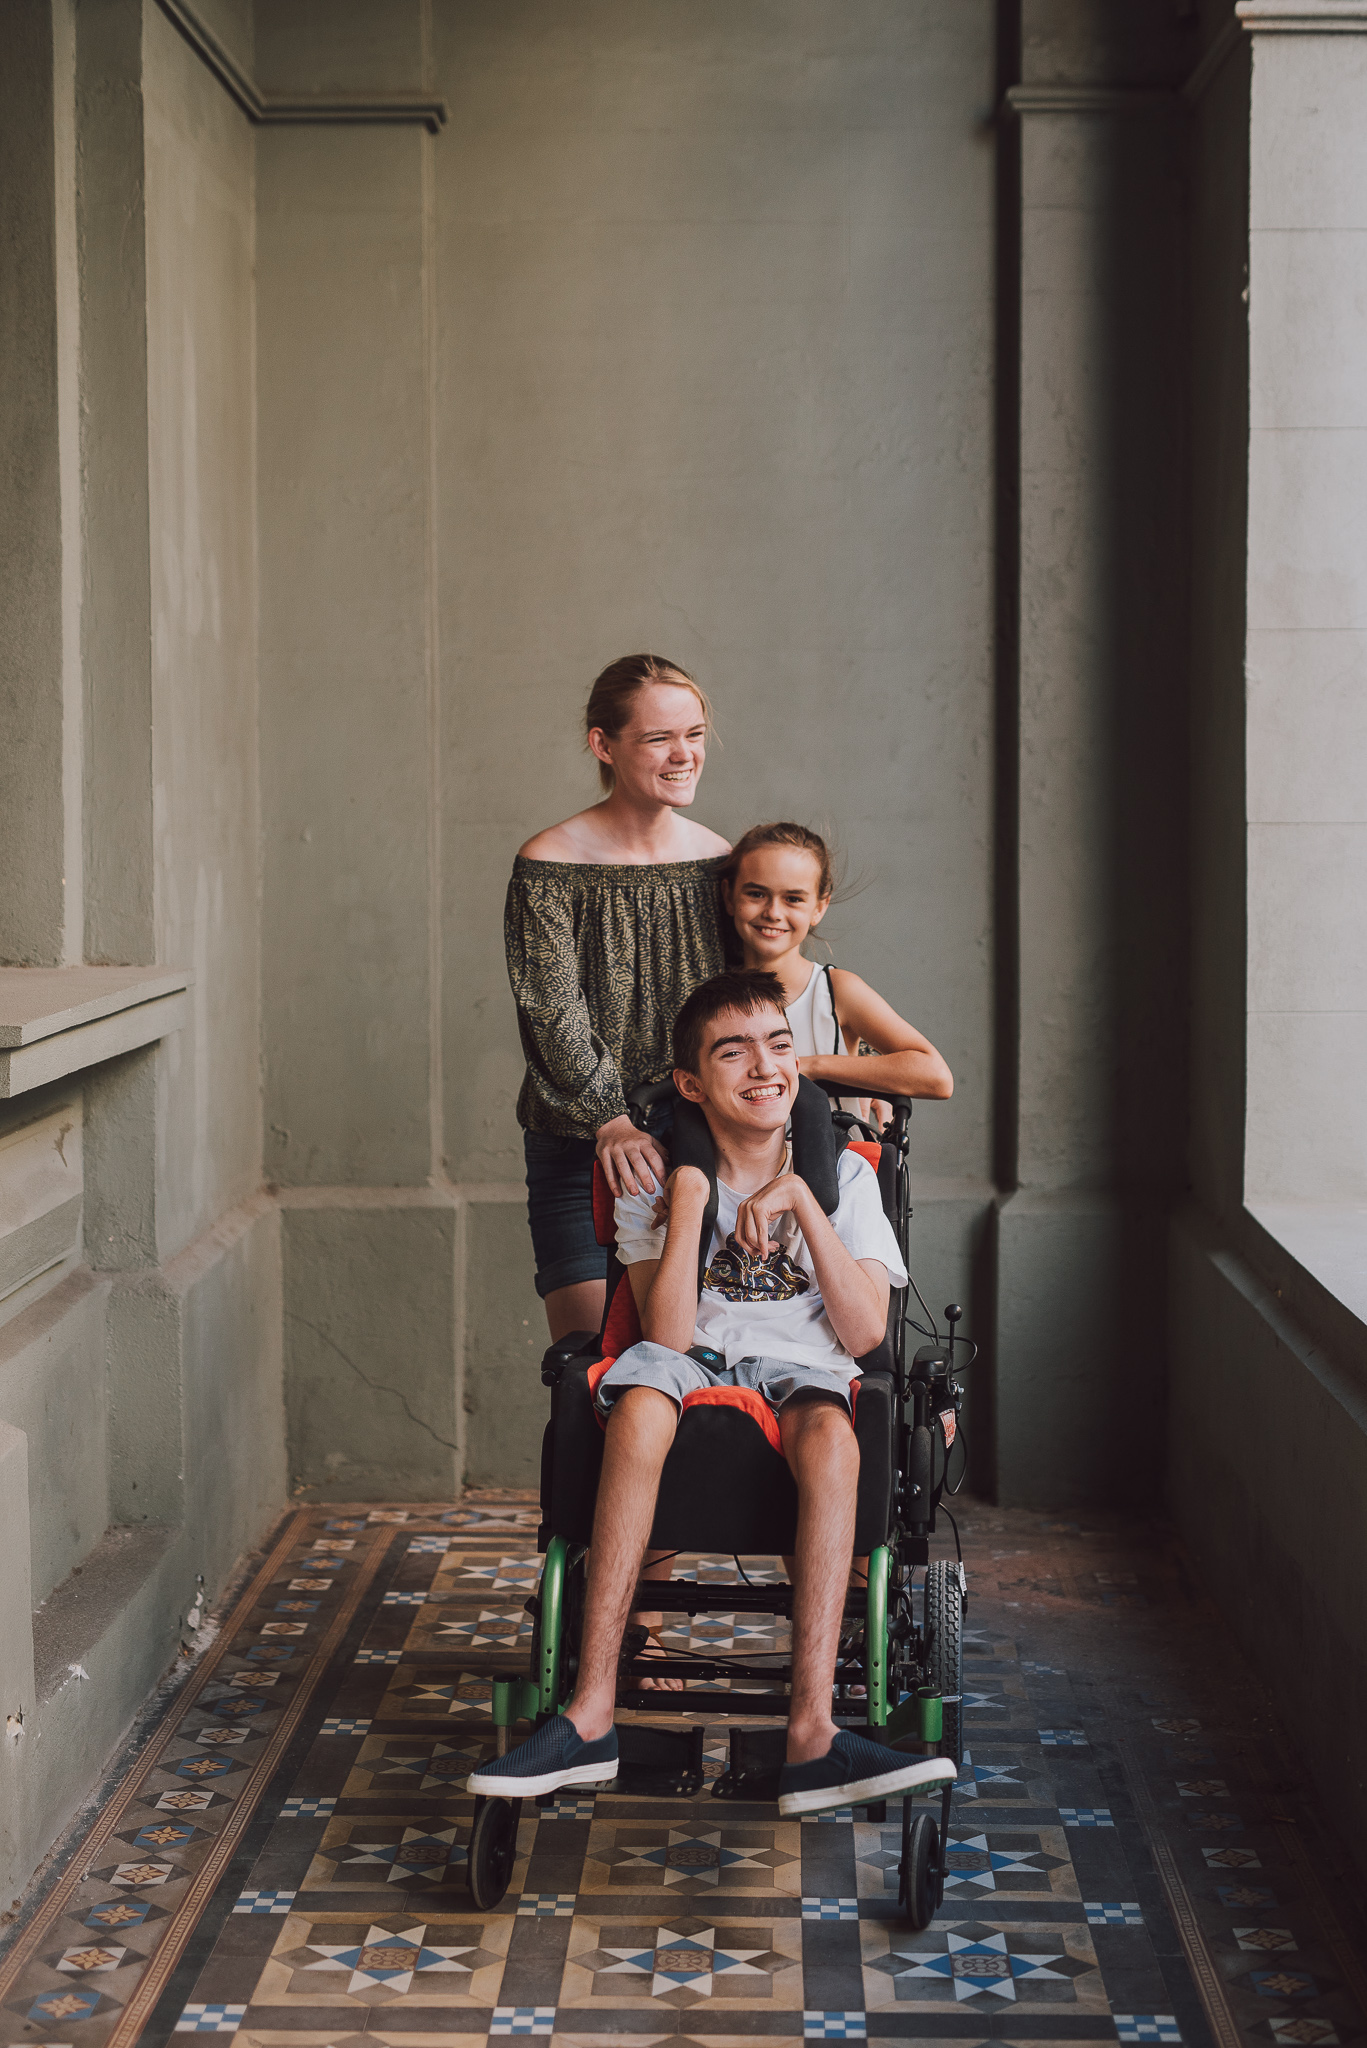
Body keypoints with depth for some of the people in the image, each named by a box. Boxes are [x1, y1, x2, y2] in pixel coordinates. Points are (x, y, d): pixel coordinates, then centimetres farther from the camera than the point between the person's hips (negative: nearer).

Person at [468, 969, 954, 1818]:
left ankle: (811, 1733, -43)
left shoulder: (844, 1174, 8)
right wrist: (689, 1199, -14)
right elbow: (668, 1337, -8)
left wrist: (799, 1199, -11)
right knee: (640, 1405, -37)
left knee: (831, 1435, -38)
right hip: (693, 1367, 0)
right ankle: (591, 1715, -38)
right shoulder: (657, 1180, 6)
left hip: (802, 1372, 0)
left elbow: (863, 1333, -6)